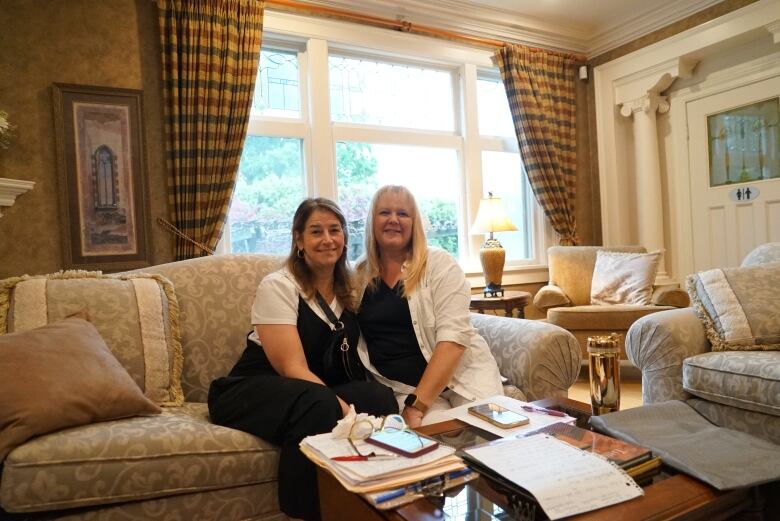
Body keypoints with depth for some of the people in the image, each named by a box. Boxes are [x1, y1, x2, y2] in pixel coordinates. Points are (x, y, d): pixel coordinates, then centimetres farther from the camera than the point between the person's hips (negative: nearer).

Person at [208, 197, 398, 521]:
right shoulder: (278, 286, -14)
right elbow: (293, 368, -21)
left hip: (320, 390, 5)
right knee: (319, 407, -38)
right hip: (252, 391, -5)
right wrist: (346, 412, -33)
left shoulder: (350, 286, 4)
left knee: (378, 396, -26)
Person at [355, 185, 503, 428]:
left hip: (464, 375, 0)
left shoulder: (439, 264, -3)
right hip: (404, 388, 0)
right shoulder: (358, 276, 7)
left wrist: (418, 403, -19)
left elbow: (453, 335, -12)